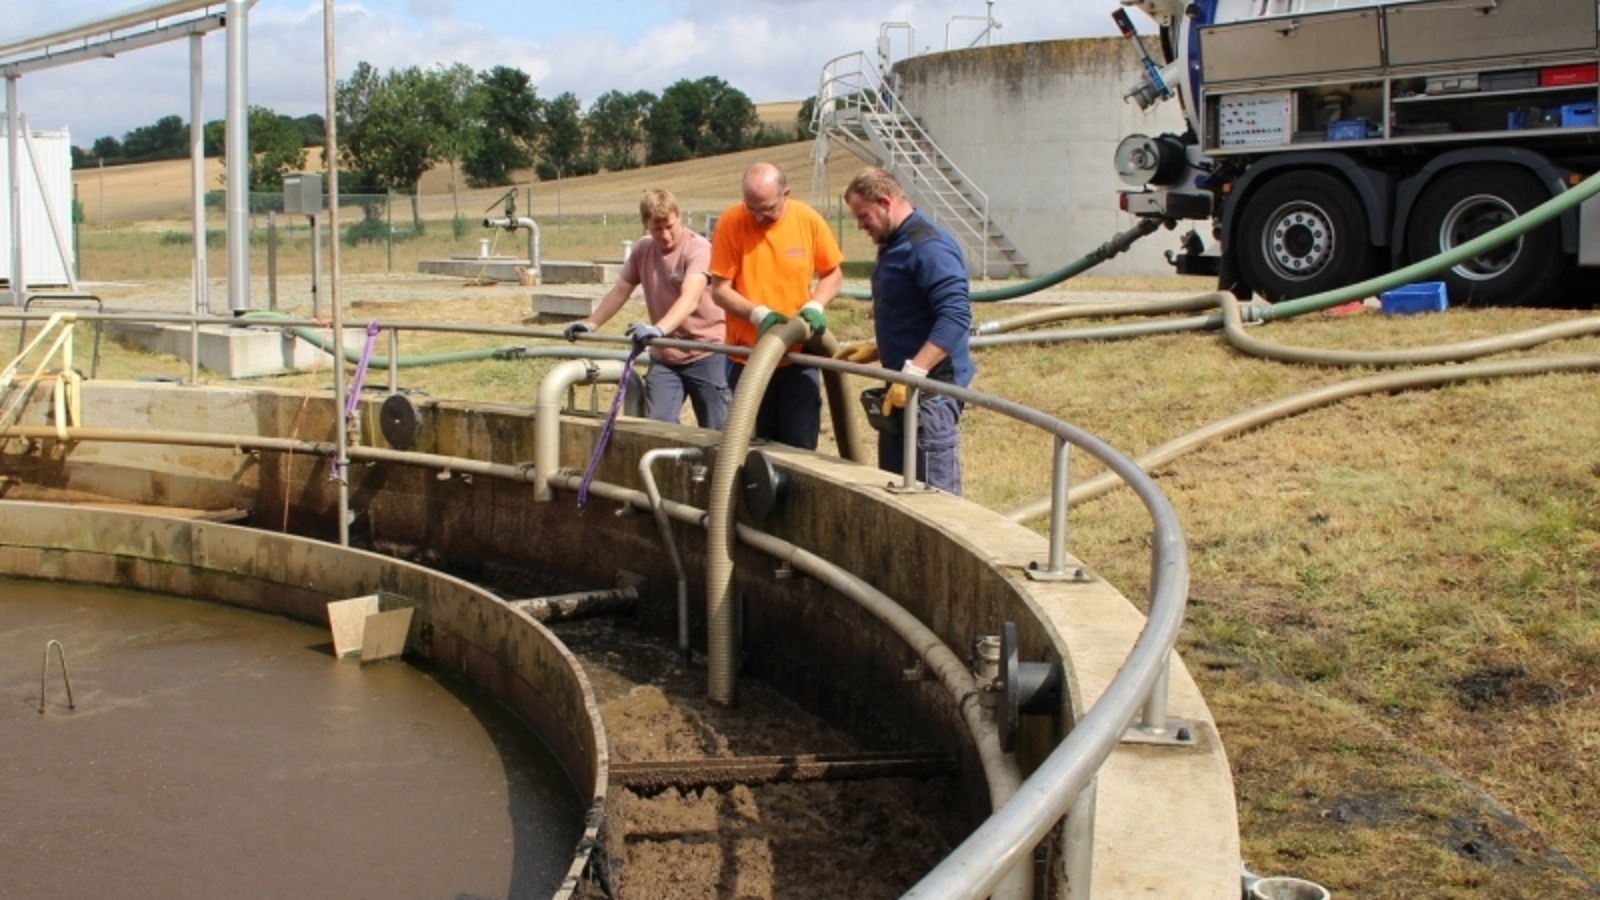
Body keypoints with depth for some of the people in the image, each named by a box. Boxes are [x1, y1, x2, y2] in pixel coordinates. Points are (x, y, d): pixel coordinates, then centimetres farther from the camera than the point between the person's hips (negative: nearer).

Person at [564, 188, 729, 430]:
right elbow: (620, 291, 13)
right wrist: (591, 323, 3)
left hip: (705, 354, -5)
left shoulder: (697, 248, -17)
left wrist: (658, 329, -48)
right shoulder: (643, 249, 2)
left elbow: (690, 298, -33)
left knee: (715, 432, 1)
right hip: (663, 357, 5)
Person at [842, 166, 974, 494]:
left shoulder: (928, 246, -17)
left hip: (930, 389, -11)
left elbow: (955, 316, -28)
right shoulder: (894, 245, 16)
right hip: (902, 388, 11)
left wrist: (912, 372, -32)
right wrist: (877, 348, 17)